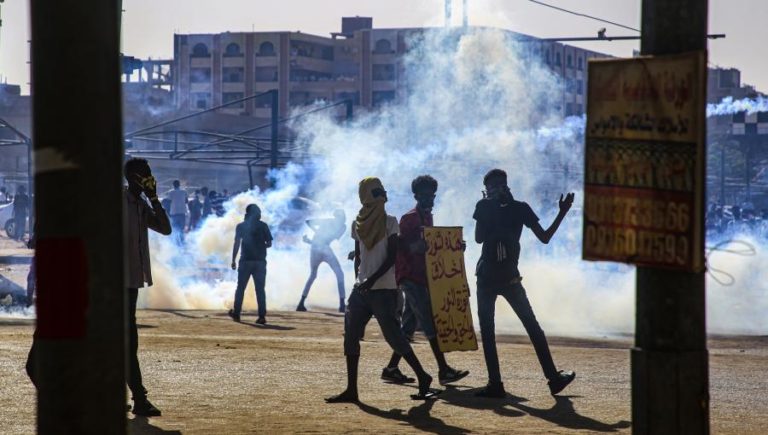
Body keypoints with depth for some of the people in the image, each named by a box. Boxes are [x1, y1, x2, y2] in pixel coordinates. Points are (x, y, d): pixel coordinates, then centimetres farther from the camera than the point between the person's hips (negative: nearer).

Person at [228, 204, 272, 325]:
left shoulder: (241, 226, 2)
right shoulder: (263, 226, 2)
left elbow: (237, 243, -5)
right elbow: (269, 244, 2)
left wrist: (233, 260, -2)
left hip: (246, 261, 0)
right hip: (260, 261, 0)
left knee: (240, 288, 10)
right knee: (260, 289, 2)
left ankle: (236, 314, 13)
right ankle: (262, 316, -4)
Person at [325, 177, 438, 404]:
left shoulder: (389, 222, -4)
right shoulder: (358, 224, 12)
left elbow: (392, 257, -10)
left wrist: (372, 280, -19)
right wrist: (359, 282, 13)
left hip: (383, 290, -6)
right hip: (361, 290, 6)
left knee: (394, 336, -11)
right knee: (350, 336, 1)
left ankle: (423, 378, -1)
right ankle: (351, 389, 4)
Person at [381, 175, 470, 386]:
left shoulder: (427, 217, 18)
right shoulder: (410, 218, -10)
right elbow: (401, 246, -16)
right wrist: (415, 246, -34)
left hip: (421, 277, 9)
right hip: (411, 277, -9)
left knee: (410, 324, 9)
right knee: (430, 323, -12)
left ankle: (392, 369, 12)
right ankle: (443, 370, -13)